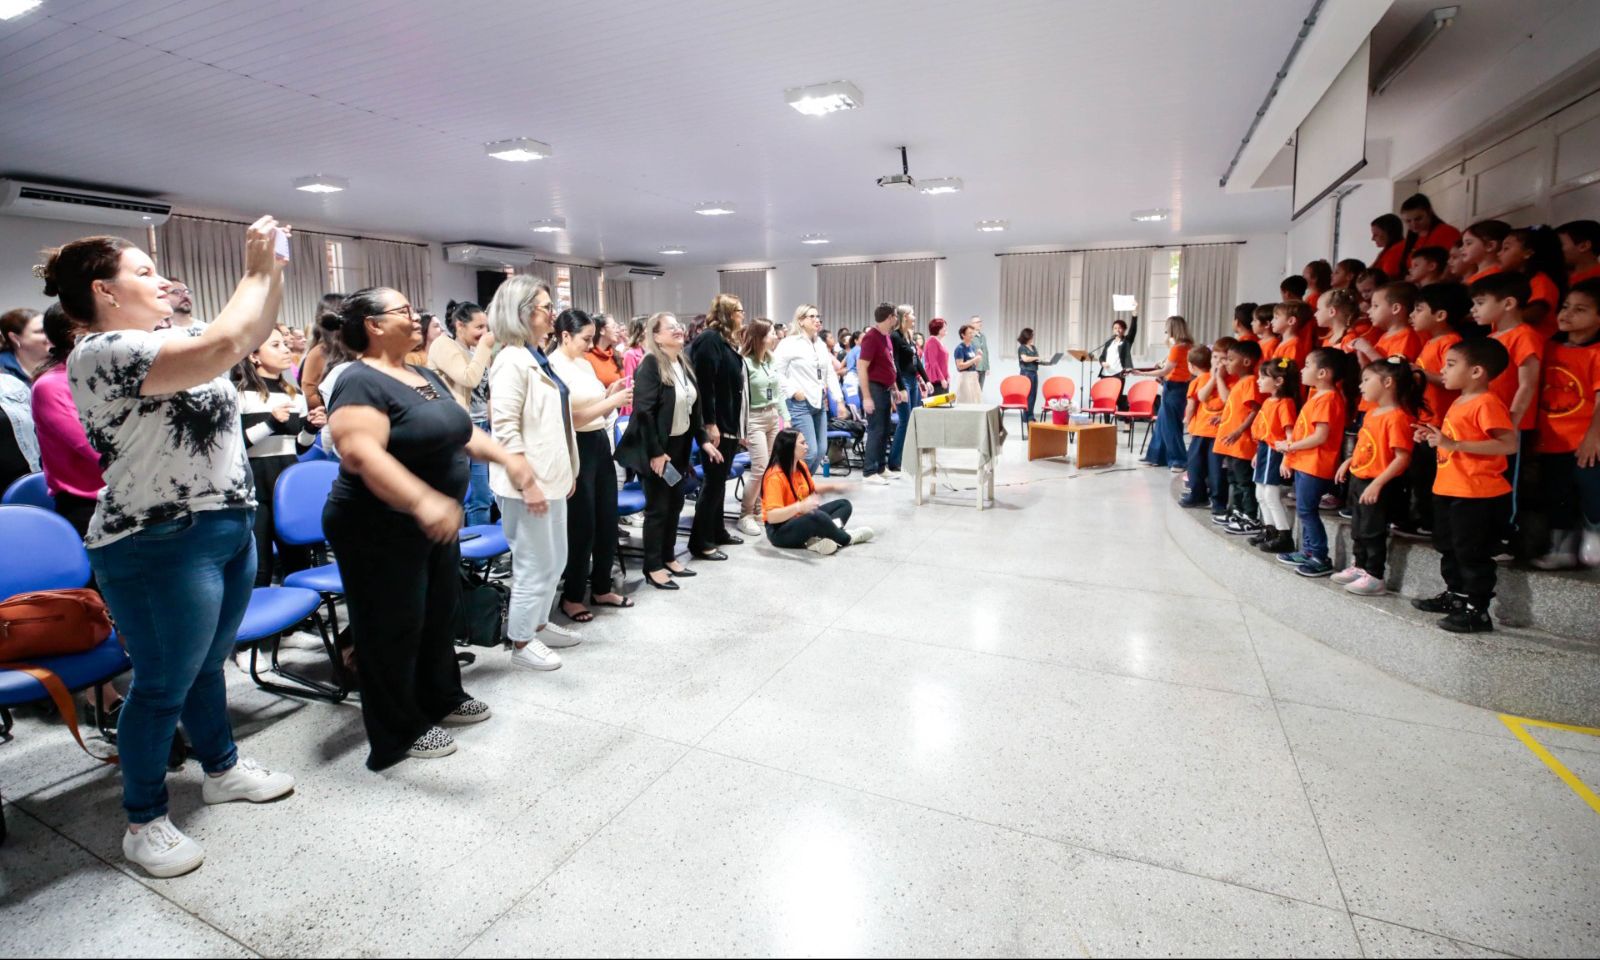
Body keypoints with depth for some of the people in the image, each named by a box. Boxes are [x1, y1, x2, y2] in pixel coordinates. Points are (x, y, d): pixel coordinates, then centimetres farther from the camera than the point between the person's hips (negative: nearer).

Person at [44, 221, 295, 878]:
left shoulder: (165, 341, 11)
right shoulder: (102, 352, -17)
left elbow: (252, 334, 18)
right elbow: (223, 345, -31)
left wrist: (272, 271, 3)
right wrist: (254, 272, -17)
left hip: (227, 528, 9)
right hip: (160, 546, -9)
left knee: (208, 664, 22)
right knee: (163, 686, 5)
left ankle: (222, 768, 39)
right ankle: (144, 821, 23)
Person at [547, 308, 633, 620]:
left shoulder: (587, 364, 11)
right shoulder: (553, 366, -12)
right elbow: (569, 418, -19)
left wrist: (612, 393, -1)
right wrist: (611, 402, -19)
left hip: (601, 444, 8)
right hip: (577, 449, -8)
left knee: (608, 519, 14)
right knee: (582, 525, 2)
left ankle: (601, 588, 29)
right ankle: (572, 597, 18)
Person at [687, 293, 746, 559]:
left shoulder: (726, 341, 17)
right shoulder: (709, 339, -14)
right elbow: (704, 384, -21)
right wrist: (710, 423, -24)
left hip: (728, 423, 9)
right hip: (715, 425, -9)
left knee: (720, 480, 16)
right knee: (713, 481, -4)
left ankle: (717, 530, 27)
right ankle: (700, 542, 3)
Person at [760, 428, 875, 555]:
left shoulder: (801, 466, 3)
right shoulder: (775, 476, -24)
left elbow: (811, 489, 23)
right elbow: (772, 516, -32)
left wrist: (833, 486, 7)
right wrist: (800, 507, -43)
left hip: (802, 520, 10)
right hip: (780, 531, -10)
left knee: (844, 504, 6)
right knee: (818, 516, -37)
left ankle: (816, 539, -23)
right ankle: (846, 539, -7)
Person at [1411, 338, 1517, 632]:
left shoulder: (1487, 403, -17)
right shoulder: (1459, 403, 12)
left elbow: (1509, 444, -27)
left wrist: (1454, 443, -30)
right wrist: (1434, 436, 10)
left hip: (1477, 495, -10)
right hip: (1448, 490, 10)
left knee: (1472, 553, -1)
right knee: (1449, 547, 21)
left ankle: (1477, 611, 9)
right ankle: (1456, 596, 36)